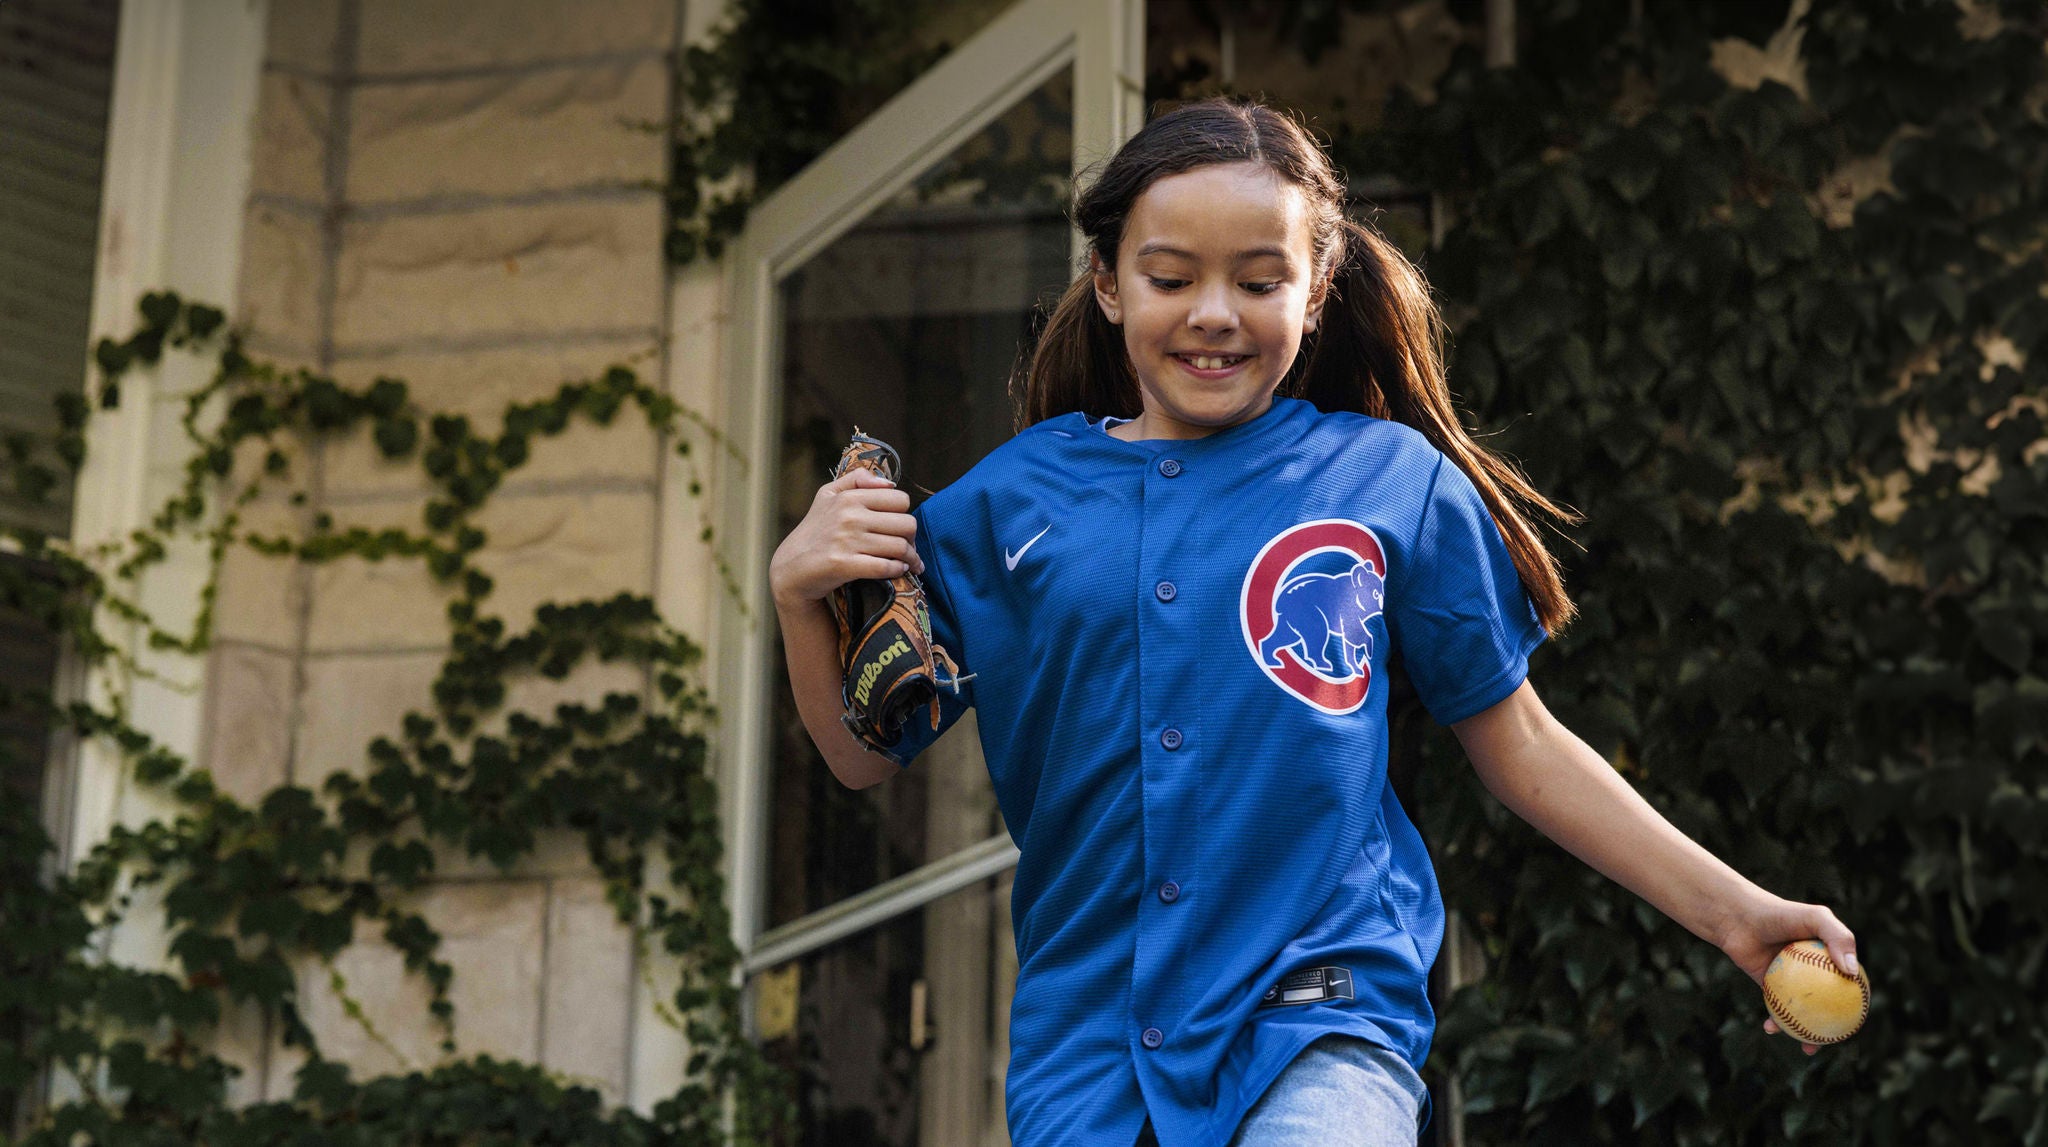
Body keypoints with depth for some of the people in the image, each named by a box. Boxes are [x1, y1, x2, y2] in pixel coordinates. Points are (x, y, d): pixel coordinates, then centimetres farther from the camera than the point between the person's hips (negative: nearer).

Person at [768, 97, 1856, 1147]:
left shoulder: (1391, 478, 3)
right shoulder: (1013, 497, 6)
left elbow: (1514, 739, 9)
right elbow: (869, 752, 10)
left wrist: (1731, 910, 5)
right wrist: (799, 593, -8)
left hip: (1323, 1029, -2)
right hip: (1084, 1045, 3)